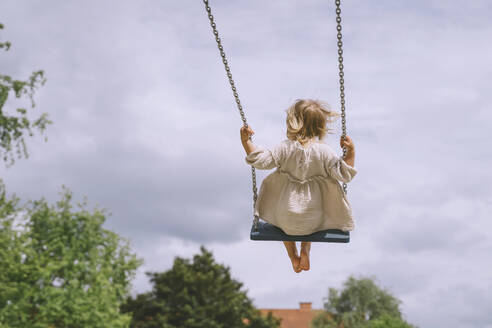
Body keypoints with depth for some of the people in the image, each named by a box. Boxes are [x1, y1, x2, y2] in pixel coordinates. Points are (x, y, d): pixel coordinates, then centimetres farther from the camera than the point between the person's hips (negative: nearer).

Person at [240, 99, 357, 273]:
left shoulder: (285, 148, -17)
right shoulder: (325, 152, -17)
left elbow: (262, 160, -15)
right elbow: (343, 174, -13)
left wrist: (246, 141, -10)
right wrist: (351, 152, -11)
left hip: (286, 216, 0)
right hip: (315, 218, 1)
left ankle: (293, 257, 27)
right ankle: (305, 251, 19)